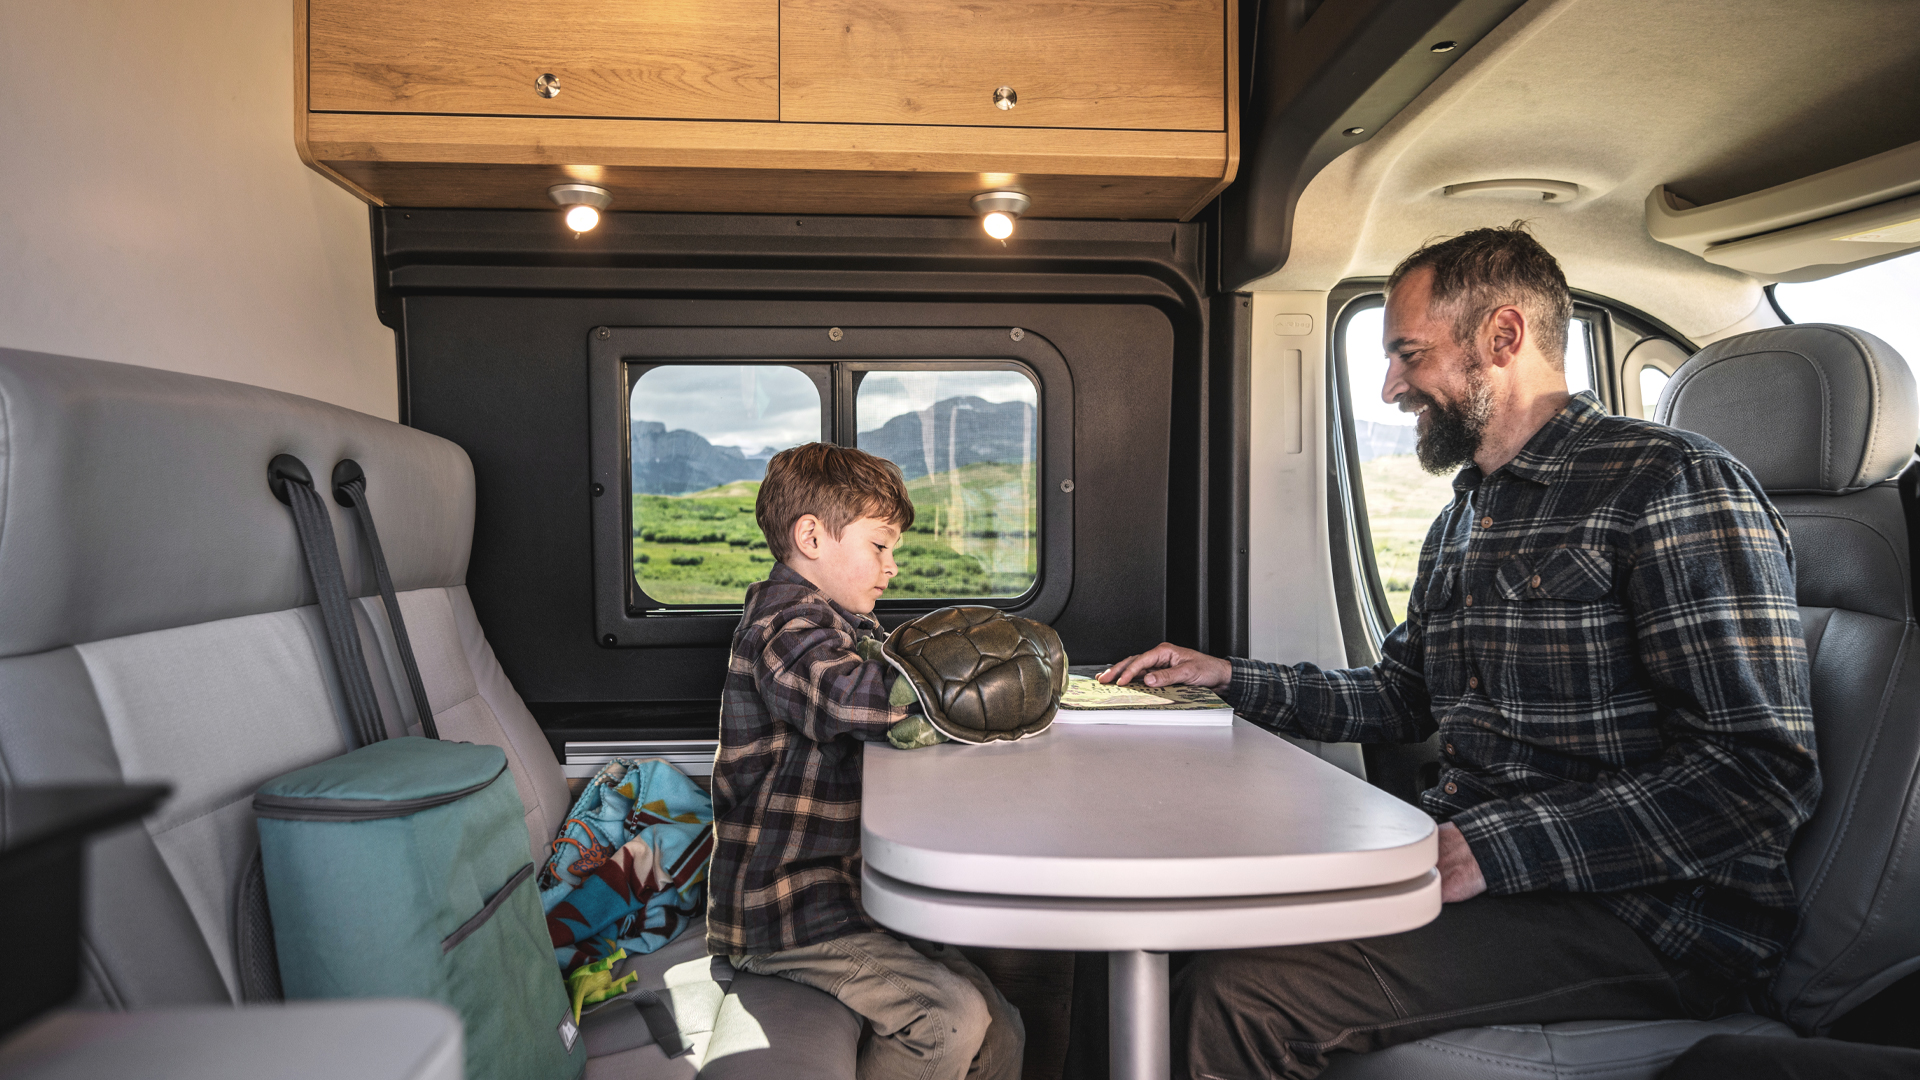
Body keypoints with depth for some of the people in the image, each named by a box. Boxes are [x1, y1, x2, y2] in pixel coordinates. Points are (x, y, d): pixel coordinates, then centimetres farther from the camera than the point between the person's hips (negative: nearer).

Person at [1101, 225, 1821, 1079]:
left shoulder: (1672, 485, -10)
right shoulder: (1463, 517, 17)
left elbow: (1762, 773, -17)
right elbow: (1400, 699, 23)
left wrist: (1492, 849, -25)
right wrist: (1230, 680, 11)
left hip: (1640, 914, -8)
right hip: (1466, 862, 8)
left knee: (1235, 995, -26)